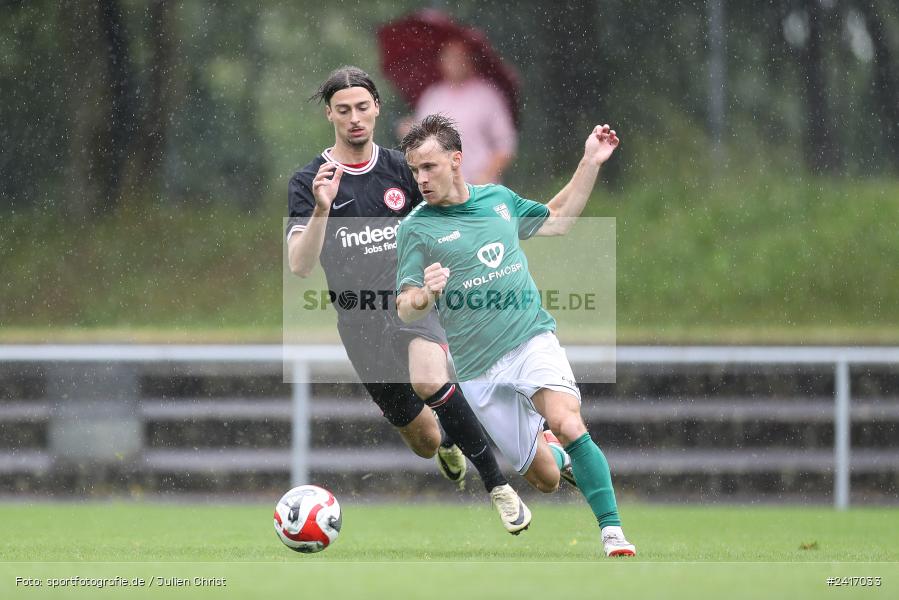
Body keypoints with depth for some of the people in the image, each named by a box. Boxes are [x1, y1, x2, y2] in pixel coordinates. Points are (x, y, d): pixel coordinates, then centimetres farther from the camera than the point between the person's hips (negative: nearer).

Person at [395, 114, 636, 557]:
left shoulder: (498, 199, 7)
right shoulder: (415, 229, -4)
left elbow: (555, 221, 26)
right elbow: (405, 311, -8)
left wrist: (590, 163, 17)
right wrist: (425, 295, -31)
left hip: (532, 339, 1)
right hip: (477, 368, -1)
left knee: (567, 423, -29)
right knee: (546, 479, 2)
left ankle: (614, 534, -26)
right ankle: (551, 450, 40)